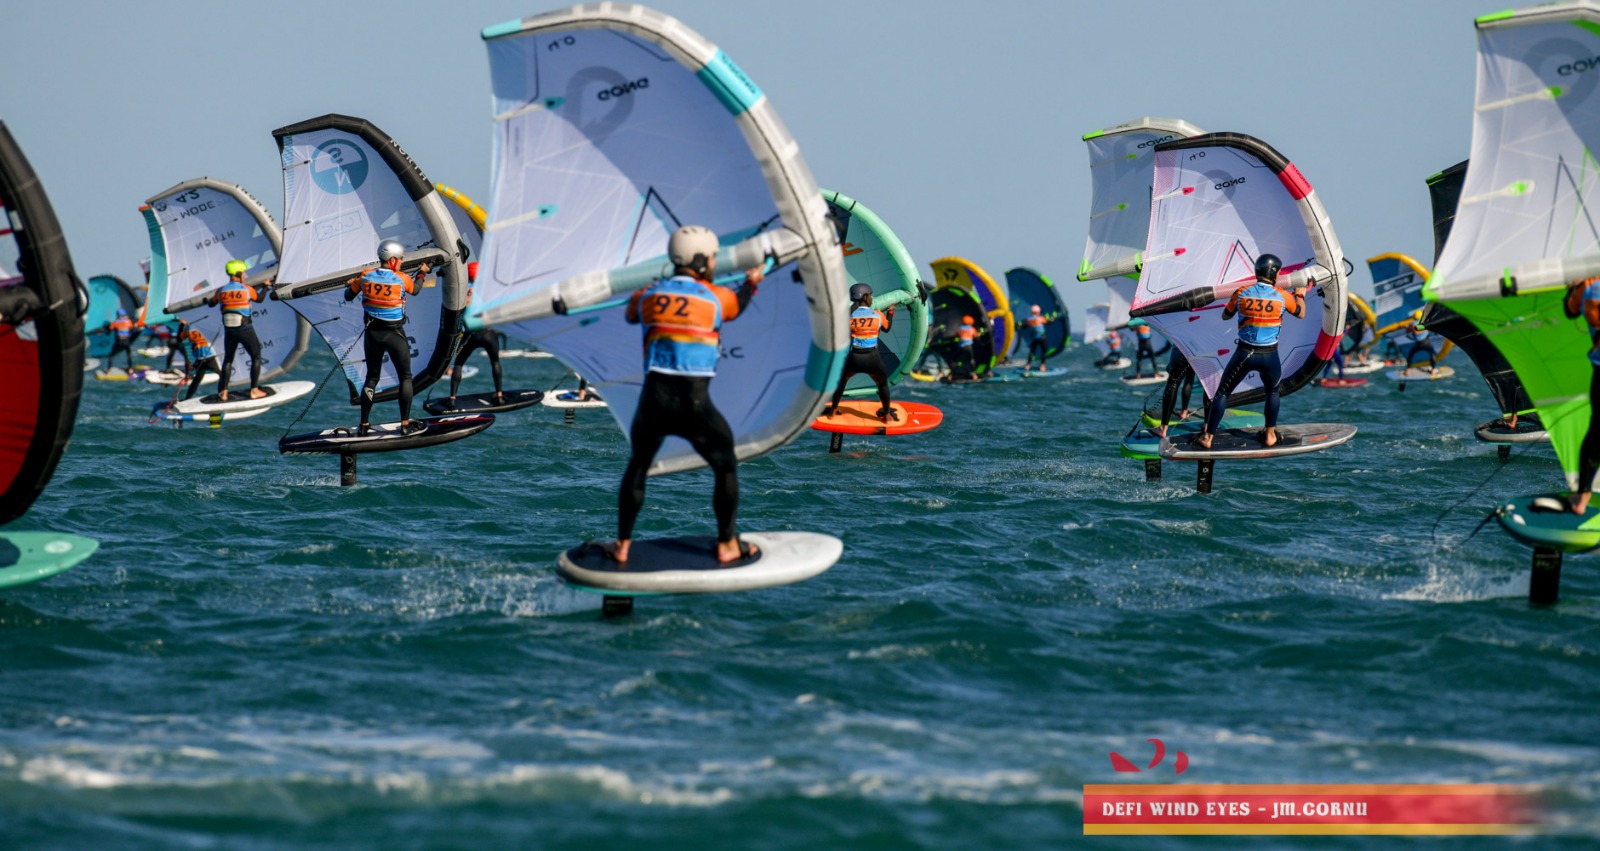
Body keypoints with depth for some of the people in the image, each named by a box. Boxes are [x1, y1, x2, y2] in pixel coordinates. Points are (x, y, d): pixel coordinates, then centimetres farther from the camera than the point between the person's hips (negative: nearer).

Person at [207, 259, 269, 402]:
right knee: (256, 357, 12)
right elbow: (259, 298, 12)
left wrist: (208, 299, 44)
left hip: (229, 331, 3)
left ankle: (223, 392, 13)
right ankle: (254, 390, 7)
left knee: (228, 359, 18)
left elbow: (211, 303, 19)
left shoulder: (221, 291, 1)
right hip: (246, 330, -3)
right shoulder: (247, 289, -7)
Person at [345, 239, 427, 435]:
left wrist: (350, 284, 35)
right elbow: (415, 290, 13)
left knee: (372, 378, 15)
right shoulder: (401, 279, -9)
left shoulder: (365, 276, -3)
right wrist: (422, 273, 33)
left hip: (372, 333, 3)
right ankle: (405, 424, 5)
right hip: (394, 334, -3)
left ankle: (364, 425, 14)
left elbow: (348, 296, 12)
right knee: (405, 377, 8)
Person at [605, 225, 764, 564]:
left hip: (653, 399, 3)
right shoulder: (716, 297, 1)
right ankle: (727, 545, 21)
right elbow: (737, 307, 25)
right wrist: (751, 282, 45)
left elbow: (630, 315, 31)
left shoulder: (649, 295, 8)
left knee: (637, 467, 23)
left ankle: (622, 545, 24)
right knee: (726, 467, 17)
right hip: (695, 403, -3)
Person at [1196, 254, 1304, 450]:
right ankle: (1270, 435, 25)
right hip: (1269, 355, 0)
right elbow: (1301, 314, 13)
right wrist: (1300, 295, 32)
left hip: (1244, 353, 0)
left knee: (1222, 392, 11)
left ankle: (1208, 437, 7)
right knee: (1273, 391, 27)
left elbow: (1225, 316, 12)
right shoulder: (1282, 296, -7)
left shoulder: (1241, 293, -5)